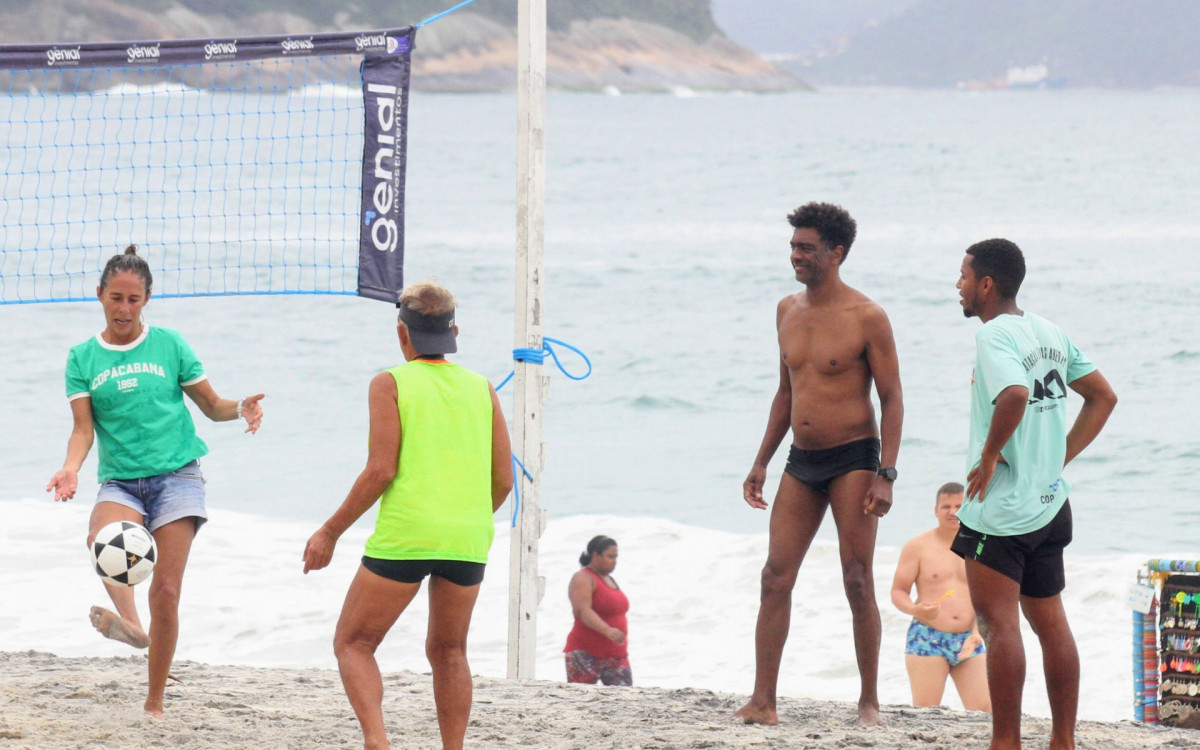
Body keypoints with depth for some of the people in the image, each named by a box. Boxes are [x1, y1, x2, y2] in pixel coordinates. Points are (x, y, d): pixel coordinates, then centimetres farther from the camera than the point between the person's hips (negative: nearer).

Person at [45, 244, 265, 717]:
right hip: (120, 482, 1)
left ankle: (155, 703, 1)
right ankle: (129, 622, -56)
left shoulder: (169, 345, 6)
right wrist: (71, 467, -19)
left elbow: (212, 406, 11)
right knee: (102, 538, -35)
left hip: (176, 476, -1)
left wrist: (241, 409, -10)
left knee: (166, 592, -9)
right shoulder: (83, 358, 8)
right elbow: (84, 428, 1)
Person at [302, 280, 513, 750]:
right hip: (468, 539, 4)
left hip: (404, 536, -4)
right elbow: (503, 479, 8)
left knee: (353, 643, 6)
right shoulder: (481, 388, 11)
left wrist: (330, 532, 0)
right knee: (448, 651, 19)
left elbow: (382, 470, -8)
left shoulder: (391, 384, 1)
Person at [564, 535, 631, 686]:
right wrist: (607, 630, -38)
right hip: (585, 655, -8)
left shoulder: (609, 579, 20)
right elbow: (583, 610, -24)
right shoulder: (583, 579, -8)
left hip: (616, 655, 8)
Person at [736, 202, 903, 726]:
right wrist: (761, 462, 17)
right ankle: (762, 701, -3)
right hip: (801, 462, 6)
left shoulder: (866, 318, -9)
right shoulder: (788, 310, 11)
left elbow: (891, 399, -8)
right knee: (776, 577, -2)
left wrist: (885, 475, -16)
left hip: (852, 458, -6)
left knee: (858, 582, -3)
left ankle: (869, 700, 7)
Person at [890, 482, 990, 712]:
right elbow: (898, 591, 2)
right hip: (927, 639, -3)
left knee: (984, 709, -8)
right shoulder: (918, 546, 2)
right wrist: (915, 610, -20)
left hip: (968, 641, 3)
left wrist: (978, 630, -5)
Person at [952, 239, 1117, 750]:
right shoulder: (1051, 334, 10)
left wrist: (989, 454, -21)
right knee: (1050, 623, 14)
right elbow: (1102, 396, 18)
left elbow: (1015, 392, -34)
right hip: (1050, 502, 9)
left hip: (1000, 509, -9)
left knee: (998, 623, -5)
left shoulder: (994, 334, -15)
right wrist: (1060, 457, 14)